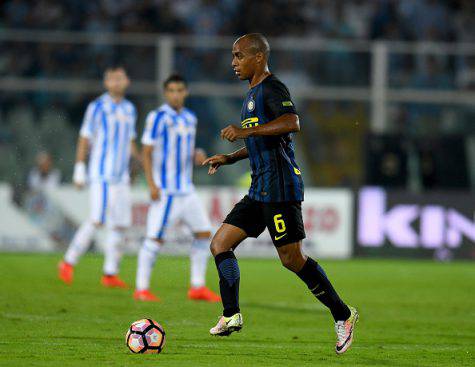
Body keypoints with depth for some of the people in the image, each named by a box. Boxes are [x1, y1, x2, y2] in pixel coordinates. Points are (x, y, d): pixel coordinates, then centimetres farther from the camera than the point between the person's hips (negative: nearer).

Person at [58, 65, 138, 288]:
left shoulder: (129, 110, 15)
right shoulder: (97, 108, -4)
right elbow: (84, 140, -4)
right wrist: (79, 169, -8)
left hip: (121, 177, 7)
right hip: (101, 175, -7)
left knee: (120, 225, 3)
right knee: (97, 221, -15)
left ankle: (110, 274, 8)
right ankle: (69, 263, -4)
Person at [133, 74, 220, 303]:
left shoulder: (190, 119, 13)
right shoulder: (158, 117, -8)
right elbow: (146, 152, -10)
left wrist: (197, 156, 0)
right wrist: (152, 184, -18)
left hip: (186, 189, 7)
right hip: (165, 190, -7)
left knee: (204, 233, 4)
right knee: (156, 237, -9)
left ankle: (197, 287, 10)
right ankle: (141, 289, -3)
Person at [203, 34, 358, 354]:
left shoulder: (272, 88, -10)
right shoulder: (253, 93, 20)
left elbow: (292, 123, -28)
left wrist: (246, 131, -26)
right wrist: (229, 158, 20)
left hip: (280, 188, -10)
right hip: (260, 191, 10)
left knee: (292, 258, -8)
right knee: (220, 244, 4)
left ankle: (343, 316, 2)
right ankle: (231, 316, 3)